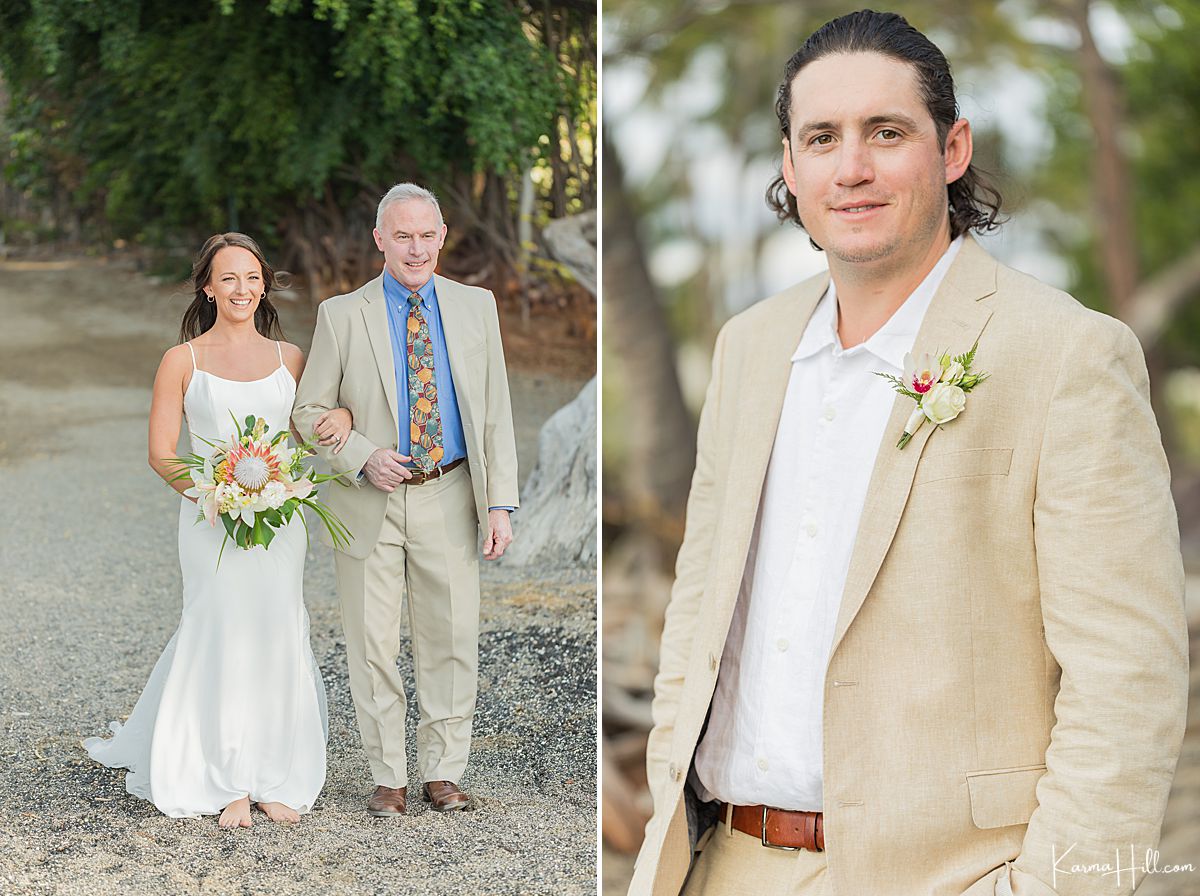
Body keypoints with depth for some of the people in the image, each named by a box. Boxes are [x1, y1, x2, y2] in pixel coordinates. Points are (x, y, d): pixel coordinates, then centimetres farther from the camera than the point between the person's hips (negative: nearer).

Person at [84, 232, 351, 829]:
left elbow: (310, 433, 19)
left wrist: (341, 415, -5)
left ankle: (277, 778, 13)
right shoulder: (182, 361, 1)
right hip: (211, 520, -3)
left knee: (278, 639, 2)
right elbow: (162, 454, -1)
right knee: (223, 639, -5)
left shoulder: (289, 357, 10)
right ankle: (230, 783, 7)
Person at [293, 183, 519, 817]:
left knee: (451, 640, 5)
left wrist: (500, 502, -2)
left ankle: (442, 774, 18)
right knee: (372, 645, 3)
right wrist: (364, 457, -13)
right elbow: (310, 409, 4)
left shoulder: (475, 307, 7)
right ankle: (388, 777, 16)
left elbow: (494, 411, 6)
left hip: (449, 499, 1)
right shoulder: (342, 315, 1)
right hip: (370, 502, -1)